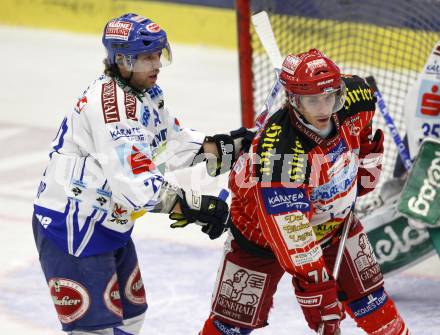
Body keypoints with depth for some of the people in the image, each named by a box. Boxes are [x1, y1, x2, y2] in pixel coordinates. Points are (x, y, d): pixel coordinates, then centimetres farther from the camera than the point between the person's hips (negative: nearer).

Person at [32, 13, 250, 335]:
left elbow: (171, 142, 14)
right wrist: (195, 207, -33)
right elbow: (137, 185, -33)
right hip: (71, 227, -11)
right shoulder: (110, 105, -27)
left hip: (109, 223, 11)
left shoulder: (144, 93, 6)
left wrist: (227, 146, 3)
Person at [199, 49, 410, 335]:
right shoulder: (279, 157, -41)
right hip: (263, 229, -5)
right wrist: (321, 301, -37)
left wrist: (367, 167, 6)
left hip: (334, 220, 5)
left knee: (369, 296, 6)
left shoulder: (351, 98, -24)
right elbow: (295, 241, -39)